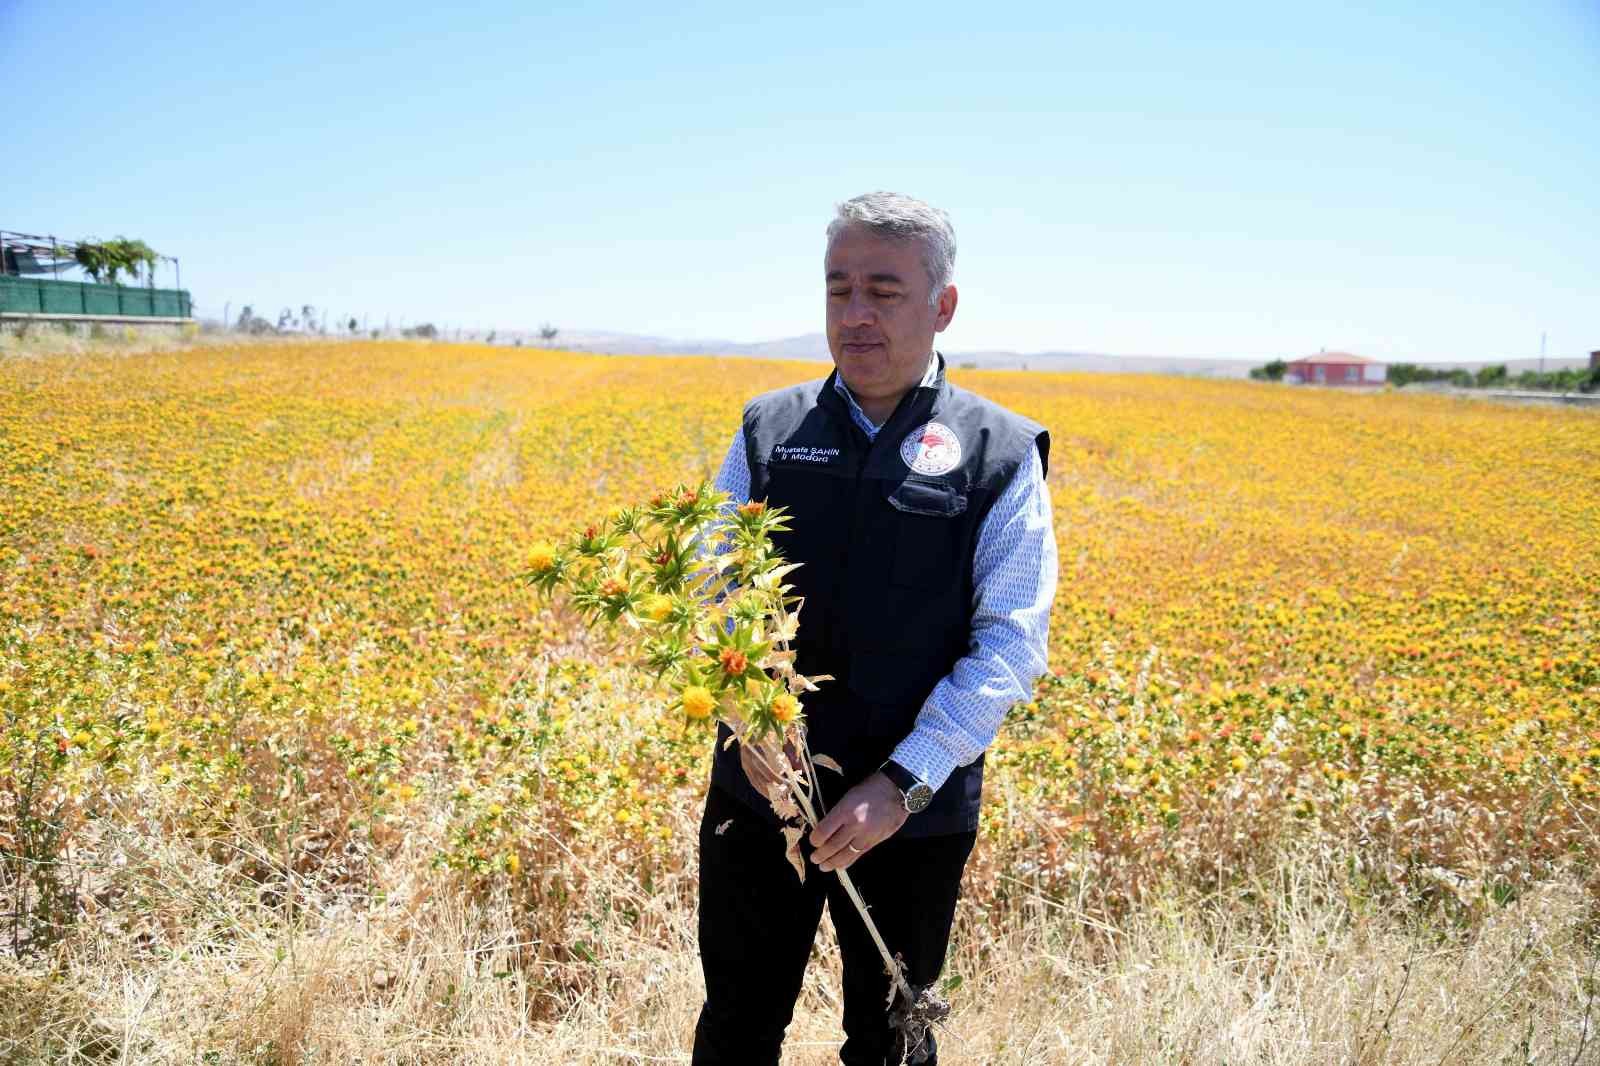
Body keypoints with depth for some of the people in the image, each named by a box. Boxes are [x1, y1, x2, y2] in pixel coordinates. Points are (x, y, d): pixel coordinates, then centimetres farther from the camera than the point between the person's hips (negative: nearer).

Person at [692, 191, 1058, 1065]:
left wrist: (904, 782, -18)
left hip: (912, 812, -1)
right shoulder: (767, 430, 2)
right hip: (759, 790, 2)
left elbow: (1010, 647, -9)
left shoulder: (1001, 456, -5)